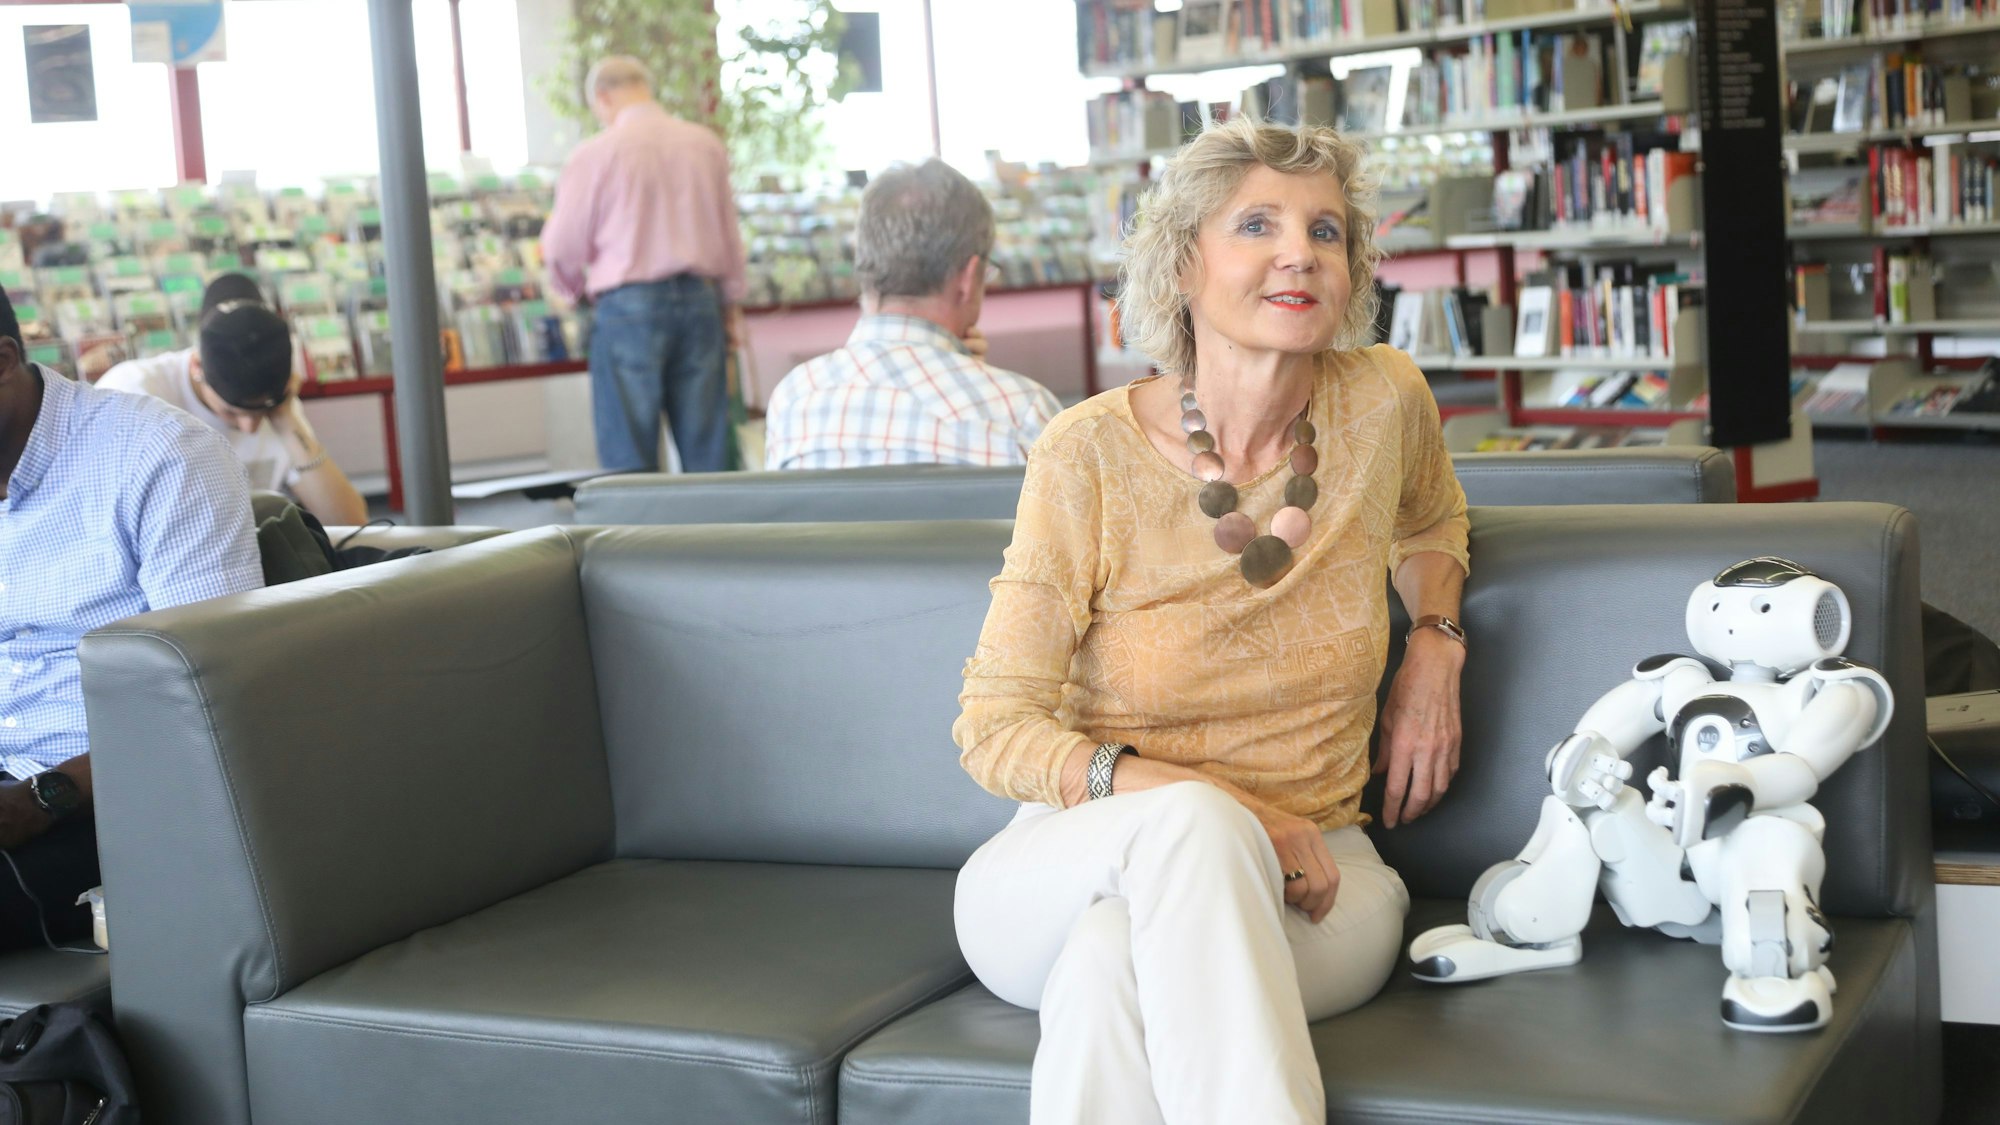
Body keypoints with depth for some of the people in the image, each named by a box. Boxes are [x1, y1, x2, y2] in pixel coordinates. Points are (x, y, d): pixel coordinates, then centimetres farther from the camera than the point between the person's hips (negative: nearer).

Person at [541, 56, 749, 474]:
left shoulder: (594, 154, -6)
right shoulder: (706, 145, 6)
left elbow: (564, 246, -1)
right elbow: (729, 235, 12)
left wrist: (571, 287, 21)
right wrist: (732, 305, 23)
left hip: (628, 303, -4)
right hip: (700, 298, 4)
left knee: (629, 455, 2)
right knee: (706, 452, 8)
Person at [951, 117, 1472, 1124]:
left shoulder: (1384, 404, -3)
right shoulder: (1091, 455, -11)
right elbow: (996, 730, -9)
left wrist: (1434, 645, 4)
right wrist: (1206, 806, -22)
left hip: (1307, 880, 0)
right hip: (1066, 873, 0)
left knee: (1113, 967, -36)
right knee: (1190, 824, -38)